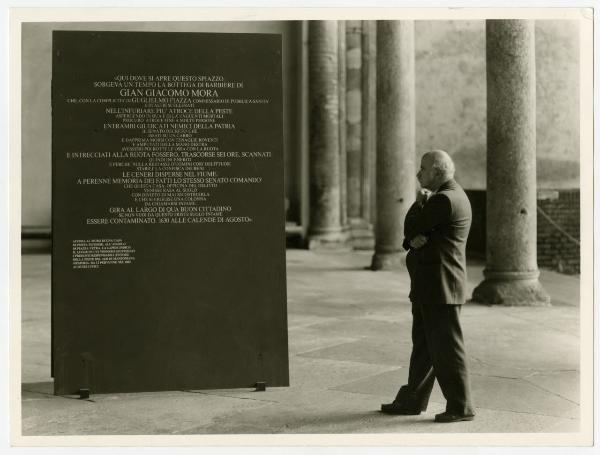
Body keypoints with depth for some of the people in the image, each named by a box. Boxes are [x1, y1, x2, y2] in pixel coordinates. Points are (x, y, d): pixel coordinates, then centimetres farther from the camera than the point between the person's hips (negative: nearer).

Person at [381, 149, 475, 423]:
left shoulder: (445, 200, -18)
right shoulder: (447, 196, 16)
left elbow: (411, 228, -12)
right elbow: (411, 233, 13)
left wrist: (419, 203, 3)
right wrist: (413, 240, -10)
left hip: (440, 287, -11)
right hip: (430, 286, 11)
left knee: (446, 347, -3)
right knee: (423, 345, 15)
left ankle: (461, 407, 6)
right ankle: (412, 400, 24)